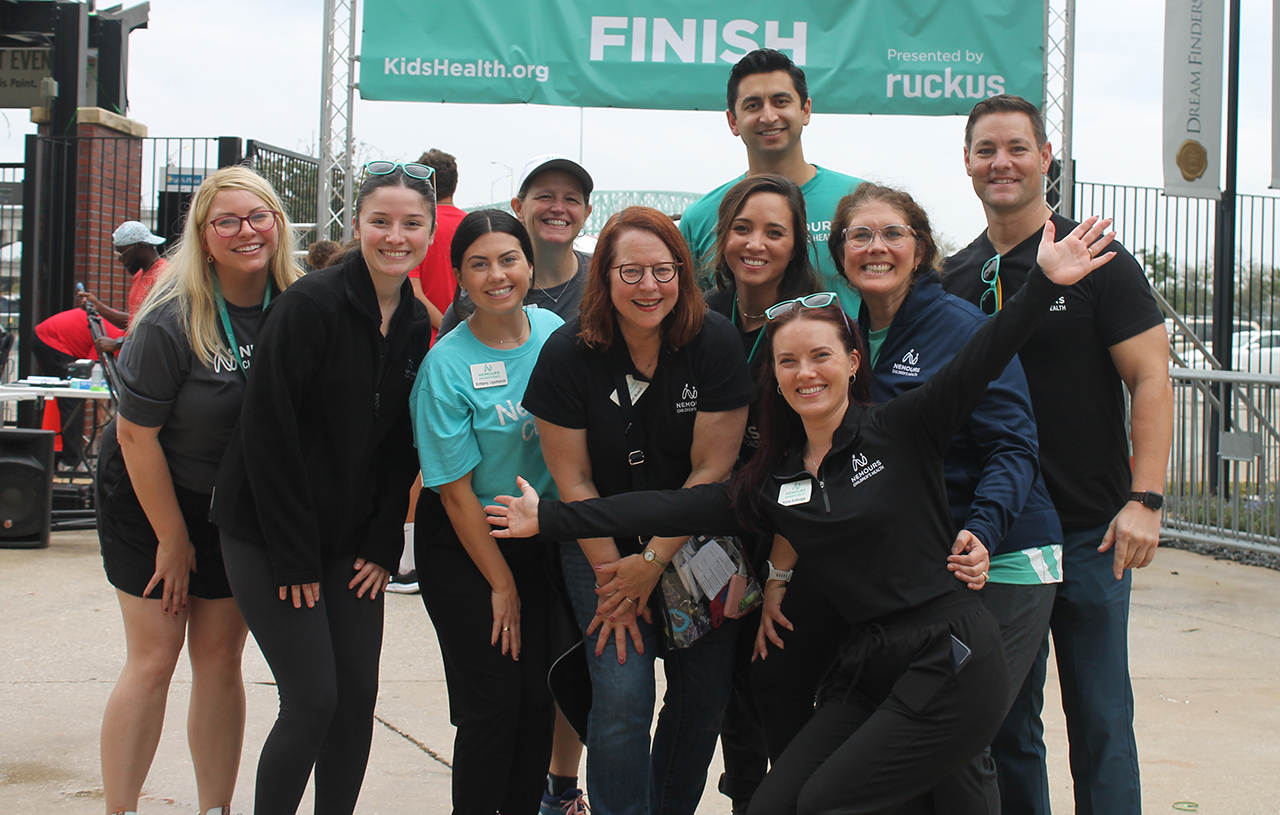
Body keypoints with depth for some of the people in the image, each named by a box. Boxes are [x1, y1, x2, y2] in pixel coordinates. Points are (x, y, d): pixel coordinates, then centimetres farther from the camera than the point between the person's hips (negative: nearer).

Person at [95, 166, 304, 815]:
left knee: (220, 657, 7)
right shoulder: (171, 320, -23)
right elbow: (136, 433, -16)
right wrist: (173, 539, -10)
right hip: (148, 496, -4)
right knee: (153, 659, -3)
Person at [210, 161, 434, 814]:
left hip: (352, 544, 6)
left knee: (359, 694, 5)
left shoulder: (416, 325, 5)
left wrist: (384, 543, 0)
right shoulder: (309, 305, -15)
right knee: (312, 701, -8)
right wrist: (293, 558, -16)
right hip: (271, 536, -6)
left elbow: (401, 445, 9)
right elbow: (269, 434, -16)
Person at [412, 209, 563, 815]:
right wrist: (501, 586, -8)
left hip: (541, 541, 4)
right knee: (493, 701, -5)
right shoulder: (447, 366, -16)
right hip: (466, 551, -4)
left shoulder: (555, 333, -3)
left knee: (538, 695, 6)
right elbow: (456, 490, -12)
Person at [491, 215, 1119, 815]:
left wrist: (1045, 282, -28)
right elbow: (670, 509, 9)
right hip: (867, 667, 6)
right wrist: (549, 518, 6)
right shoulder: (773, 481, 10)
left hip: (950, 660, -6)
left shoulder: (899, 430, -3)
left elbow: (981, 359, -15)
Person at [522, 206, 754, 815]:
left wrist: (651, 563, -13)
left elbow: (711, 469, -11)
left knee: (705, 689, 1)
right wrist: (614, 578, -9)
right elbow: (573, 478, -6)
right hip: (601, 542, -1)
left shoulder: (715, 344, -13)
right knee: (622, 692, -13)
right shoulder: (568, 354, -12)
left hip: (693, 539, 1)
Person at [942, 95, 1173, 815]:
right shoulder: (954, 279, 9)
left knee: (1100, 721, 2)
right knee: (1005, 722, 10)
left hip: (1090, 531, -4)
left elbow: (1151, 382, -7)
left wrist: (1144, 499, -17)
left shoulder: (1097, 263, -3)